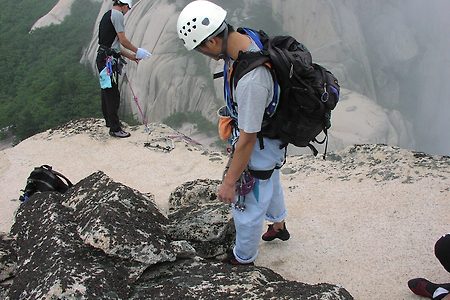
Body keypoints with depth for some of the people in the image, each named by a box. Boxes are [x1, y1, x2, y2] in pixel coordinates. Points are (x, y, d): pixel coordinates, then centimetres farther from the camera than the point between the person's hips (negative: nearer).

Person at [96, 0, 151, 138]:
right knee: (112, 94, -7)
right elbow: (123, 40, -13)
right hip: (109, 60, -10)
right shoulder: (117, 14, -9)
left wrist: (131, 56, 21)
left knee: (107, 92, 19)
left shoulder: (107, 15, 21)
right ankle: (115, 129, -4)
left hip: (103, 58, 10)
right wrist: (137, 51, 0)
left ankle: (110, 121, 32)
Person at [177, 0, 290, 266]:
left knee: (247, 210, 14)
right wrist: (233, 118, 21)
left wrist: (229, 182, -20)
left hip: (257, 153, -9)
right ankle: (278, 225, 62)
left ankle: (243, 259, 40)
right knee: (271, 185, 34)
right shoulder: (247, 40, -13)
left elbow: (247, 140, -31)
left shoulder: (251, 81, -41)